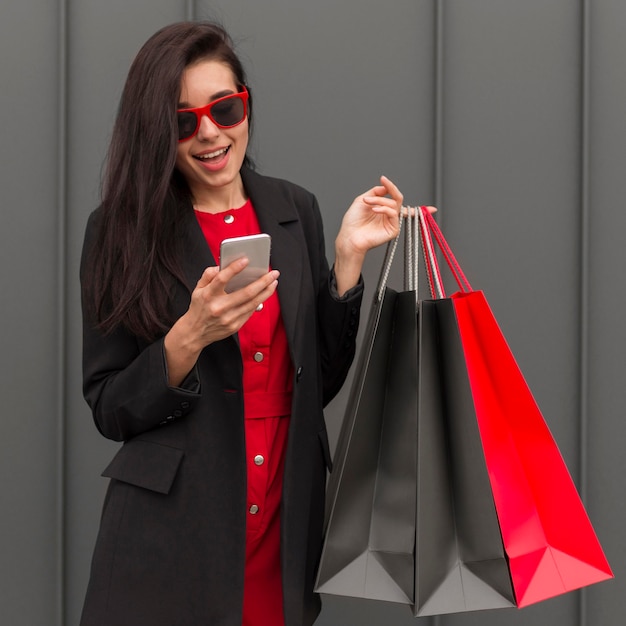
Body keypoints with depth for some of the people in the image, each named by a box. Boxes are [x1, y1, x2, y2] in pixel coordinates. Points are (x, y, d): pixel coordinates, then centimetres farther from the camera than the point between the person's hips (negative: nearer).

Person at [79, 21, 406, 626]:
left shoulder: (294, 210, 6)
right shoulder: (120, 229, -4)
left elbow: (321, 381, 6)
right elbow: (109, 411, -5)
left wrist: (348, 256, -3)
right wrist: (190, 337, -21)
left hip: (286, 524, 3)